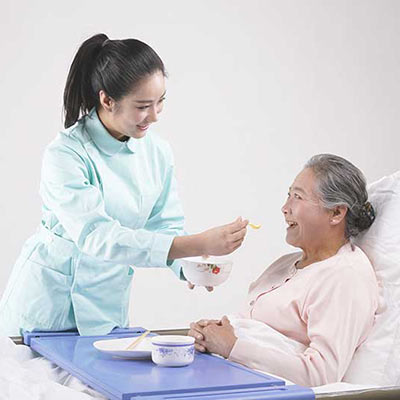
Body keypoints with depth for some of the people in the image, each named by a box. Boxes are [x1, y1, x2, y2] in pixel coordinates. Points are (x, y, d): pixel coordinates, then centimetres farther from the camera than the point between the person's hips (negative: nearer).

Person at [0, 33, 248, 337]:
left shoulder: (158, 152, -4)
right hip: (50, 300, -4)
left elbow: (165, 224, 1)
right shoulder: (66, 154, -23)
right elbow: (95, 235, -33)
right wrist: (199, 244, -39)